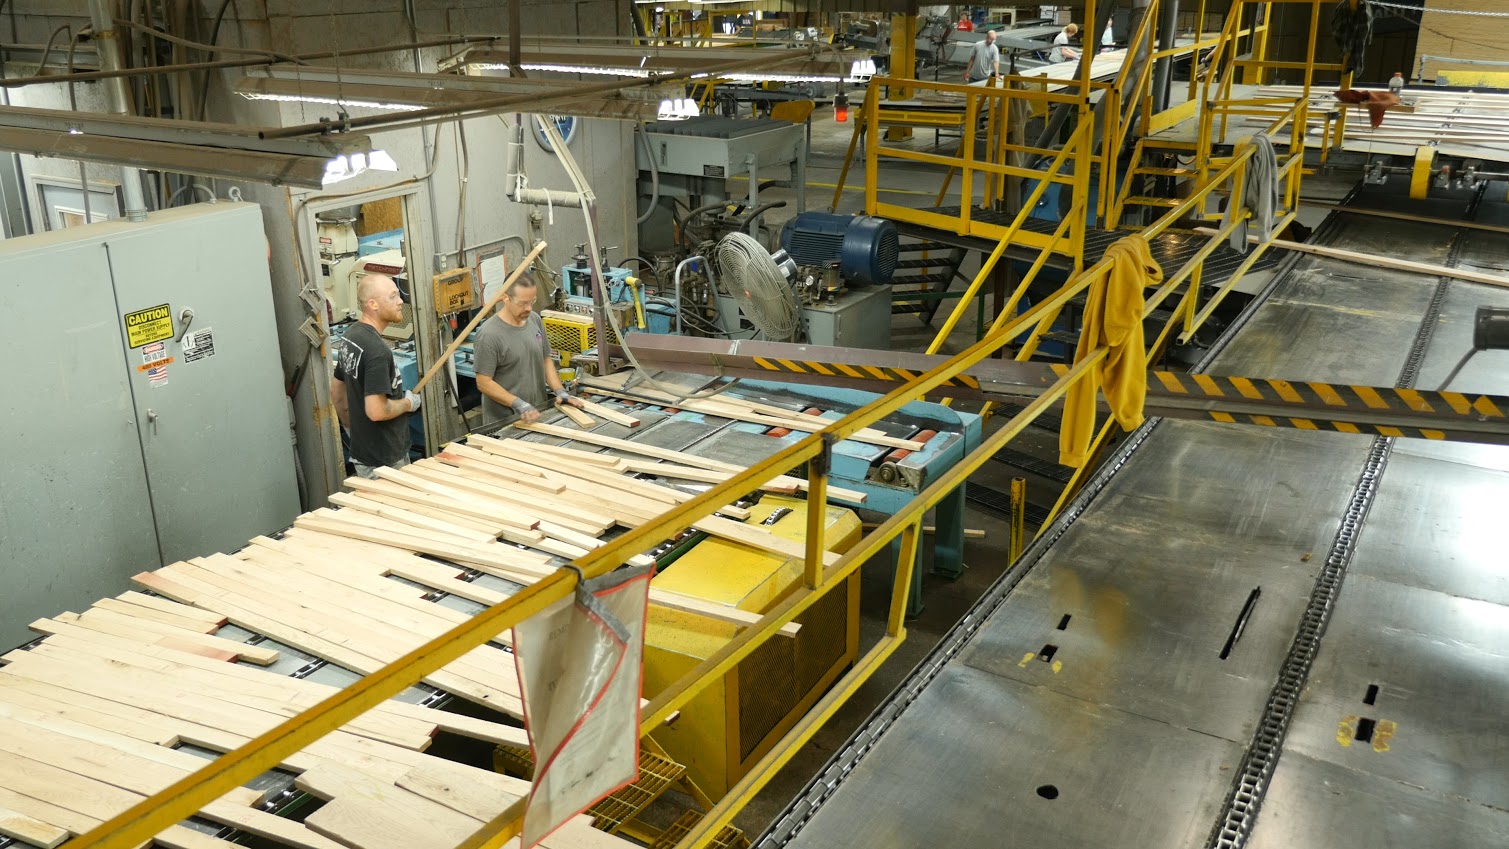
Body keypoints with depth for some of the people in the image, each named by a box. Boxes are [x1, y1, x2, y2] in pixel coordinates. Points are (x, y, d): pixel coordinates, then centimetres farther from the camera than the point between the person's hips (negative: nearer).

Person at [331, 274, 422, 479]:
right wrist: (408, 403, -11)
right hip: (384, 462, -9)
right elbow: (376, 411, -28)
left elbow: (336, 393, 16)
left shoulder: (350, 336, 6)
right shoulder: (376, 349, -24)